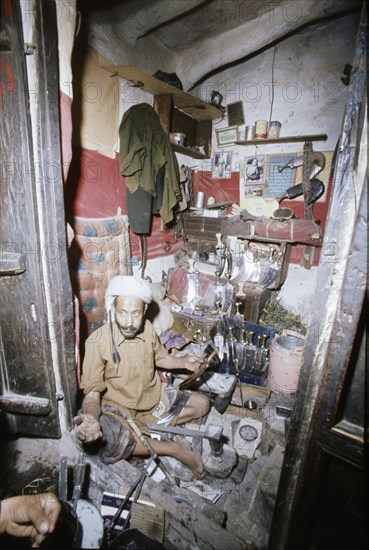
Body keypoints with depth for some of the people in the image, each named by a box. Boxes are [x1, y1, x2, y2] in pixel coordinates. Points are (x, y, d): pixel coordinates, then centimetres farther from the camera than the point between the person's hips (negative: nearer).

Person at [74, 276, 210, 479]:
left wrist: (182, 362, -8)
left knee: (202, 403, 1)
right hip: (118, 407, -4)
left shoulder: (147, 328, -12)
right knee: (104, 437, -37)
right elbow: (92, 392, -20)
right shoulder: (97, 342, -25)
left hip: (153, 397, 5)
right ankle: (175, 448, -15)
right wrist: (91, 417, -41)